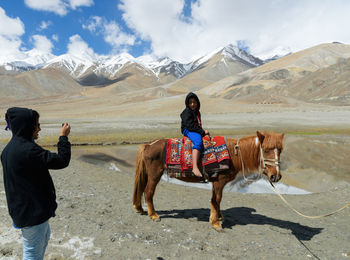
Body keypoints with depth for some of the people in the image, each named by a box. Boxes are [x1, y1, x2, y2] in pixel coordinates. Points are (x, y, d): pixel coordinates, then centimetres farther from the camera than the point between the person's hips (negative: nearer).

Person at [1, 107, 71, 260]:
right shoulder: (28, 150, -28)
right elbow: (61, 161, -26)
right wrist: (63, 137, -14)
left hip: (22, 207, 10)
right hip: (32, 211, -10)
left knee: (44, 237, 30)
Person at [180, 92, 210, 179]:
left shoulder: (197, 112, 21)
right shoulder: (187, 112, -6)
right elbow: (190, 126, -16)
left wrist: (203, 131, 9)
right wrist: (203, 132, -14)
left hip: (197, 132, 9)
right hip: (188, 131, -9)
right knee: (198, 142, -36)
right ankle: (195, 167, -49)